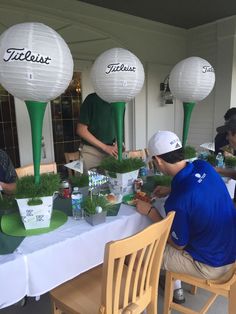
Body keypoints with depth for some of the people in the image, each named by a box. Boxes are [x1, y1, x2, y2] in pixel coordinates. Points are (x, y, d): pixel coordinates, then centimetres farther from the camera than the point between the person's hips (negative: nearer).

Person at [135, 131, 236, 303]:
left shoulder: (177, 201, -32)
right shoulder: (204, 166, -12)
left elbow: (179, 244, -13)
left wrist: (151, 211, -10)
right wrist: (170, 190, 8)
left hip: (212, 266, -7)